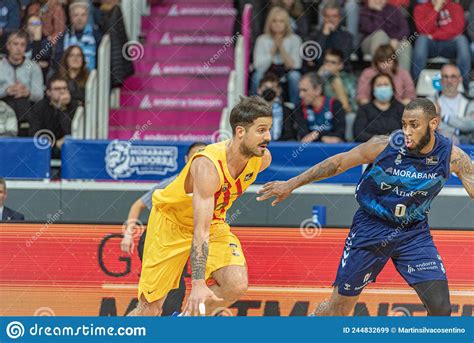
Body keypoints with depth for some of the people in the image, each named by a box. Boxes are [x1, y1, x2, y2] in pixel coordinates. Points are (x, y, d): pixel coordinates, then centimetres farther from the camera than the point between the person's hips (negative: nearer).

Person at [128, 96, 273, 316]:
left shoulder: (262, 158, -16)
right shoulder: (208, 166, -37)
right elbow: (200, 231, -41)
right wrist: (198, 284, -48)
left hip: (213, 222, 5)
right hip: (172, 221, -5)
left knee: (236, 285, -21)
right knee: (150, 309, -6)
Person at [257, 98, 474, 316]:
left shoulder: (452, 156, -16)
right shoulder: (384, 146, -19)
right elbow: (338, 163, -8)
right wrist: (291, 184, -4)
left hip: (414, 232, 1)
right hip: (371, 228, -1)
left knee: (441, 308, -12)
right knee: (340, 308, 4)